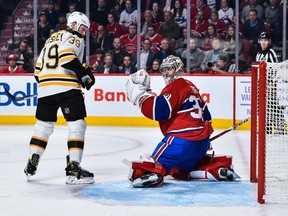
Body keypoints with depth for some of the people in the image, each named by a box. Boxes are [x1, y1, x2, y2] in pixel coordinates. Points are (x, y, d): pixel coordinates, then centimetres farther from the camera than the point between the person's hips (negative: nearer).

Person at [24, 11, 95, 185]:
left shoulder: (51, 39, 25)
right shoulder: (74, 38, 0)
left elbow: (38, 68, 24)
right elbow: (67, 57, -20)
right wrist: (84, 74, -14)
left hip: (45, 87, 8)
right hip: (67, 87, -8)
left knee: (43, 125, 19)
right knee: (77, 125, -5)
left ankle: (31, 165, 18)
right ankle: (73, 167, -12)